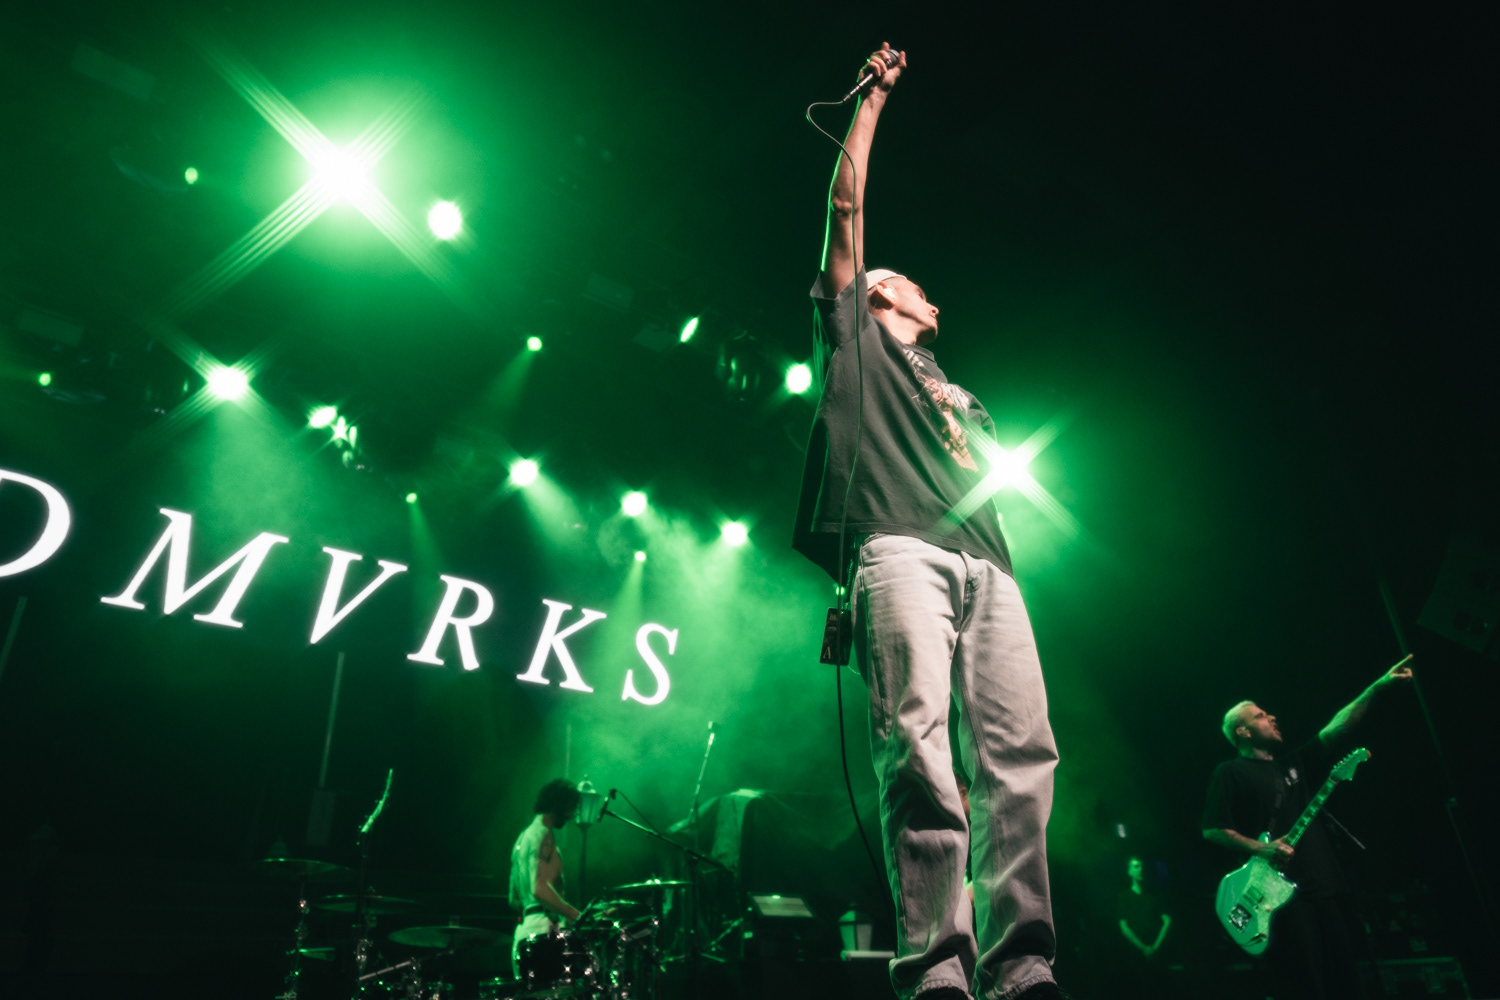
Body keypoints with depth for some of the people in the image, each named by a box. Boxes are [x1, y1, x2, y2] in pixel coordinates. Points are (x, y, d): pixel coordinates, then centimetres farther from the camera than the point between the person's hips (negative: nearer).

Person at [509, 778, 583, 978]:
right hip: (542, 931, -10)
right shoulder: (543, 836, -8)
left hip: (522, 934, 10)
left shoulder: (524, 836, 21)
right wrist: (579, 917, -22)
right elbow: (540, 889, -21)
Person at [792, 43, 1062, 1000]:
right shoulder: (854, 334, 26)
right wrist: (875, 98, 33)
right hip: (900, 549, -5)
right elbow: (847, 204, 24)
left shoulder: (962, 398, 40)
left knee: (1021, 749, -12)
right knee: (918, 739, -22)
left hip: (987, 563, 5)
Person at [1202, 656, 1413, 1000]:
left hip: (1327, 886, 7)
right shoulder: (1231, 772, 0)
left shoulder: (1293, 762, 19)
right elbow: (1212, 830, -6)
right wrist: (1261, 849, -17)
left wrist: (1378, 686, 7)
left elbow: (1337, 727, 13)